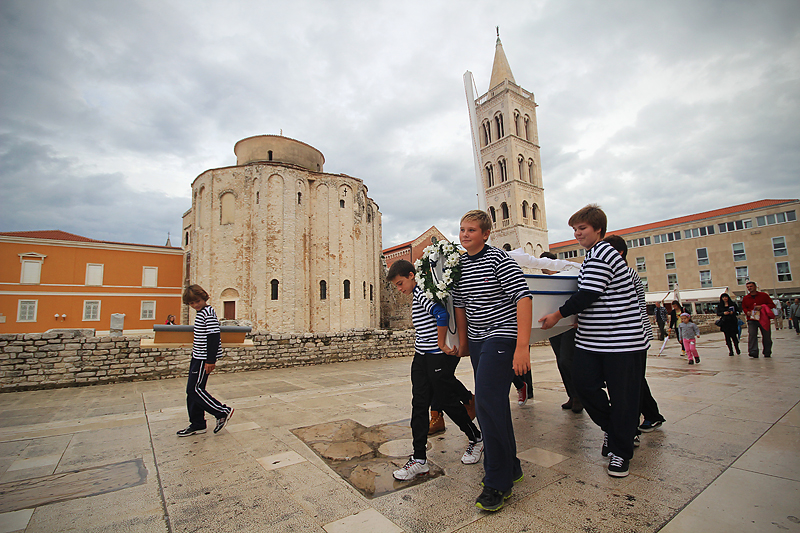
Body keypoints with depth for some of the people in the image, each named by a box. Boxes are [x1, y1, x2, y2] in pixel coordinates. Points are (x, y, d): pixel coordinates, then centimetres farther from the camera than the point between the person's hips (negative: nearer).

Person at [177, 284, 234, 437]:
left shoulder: (208, 313, -16)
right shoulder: (200, 313, 14)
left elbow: (213, 336, -22)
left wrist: (211, 360, -24)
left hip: (204, 358, -10)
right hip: (197, 356, 10)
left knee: (195, 389, -8)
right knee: (192, 390, 13)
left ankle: (222, 412, 2)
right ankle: (197, 424, 23)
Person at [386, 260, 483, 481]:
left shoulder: (422, 294, -16)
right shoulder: (417, 295, 15)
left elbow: (442, 314, -31)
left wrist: (441, 344, -21)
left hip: (437, 358, -9)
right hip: (421, 357, 9)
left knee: (448, 402, 6)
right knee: (419, 405, 6)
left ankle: (476, 439, 30)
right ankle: (419, 459, 13)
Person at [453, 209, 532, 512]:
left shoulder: (500, 260, -12)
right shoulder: (459, 265, 10)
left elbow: (523, 299, -18)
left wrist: (522, 347, -24)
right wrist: (463, 341, 19)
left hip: (501, 337, -7)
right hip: (477, 341, 7)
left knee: (488, 401, -14)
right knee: (491, 404, 13)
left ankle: (499, 482, 2)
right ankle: (510, 468, 31)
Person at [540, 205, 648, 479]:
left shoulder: (601, 253, -14)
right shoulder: (593, 255, 17)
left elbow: (589, 294, -21)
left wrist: (558, 315, -14)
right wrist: (579, 317, 20)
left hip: (621, 339, -9)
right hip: (591, 339, 9)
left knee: (622, 395, 3)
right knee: (583, 382, 3)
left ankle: (621, 453, 17)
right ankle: (611, 427, 27)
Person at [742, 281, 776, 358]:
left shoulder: (764, 295, 5)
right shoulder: (745, 298, 10)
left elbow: (772, 304, 5)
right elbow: (744, 307, 18)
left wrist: (762, 307, -13)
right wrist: (747, 312, -4)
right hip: (751, 320, 0)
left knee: (766, 336, 7)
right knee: (752, 335, -12)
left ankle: (767, 352, 22)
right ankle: (753, 353, -15)